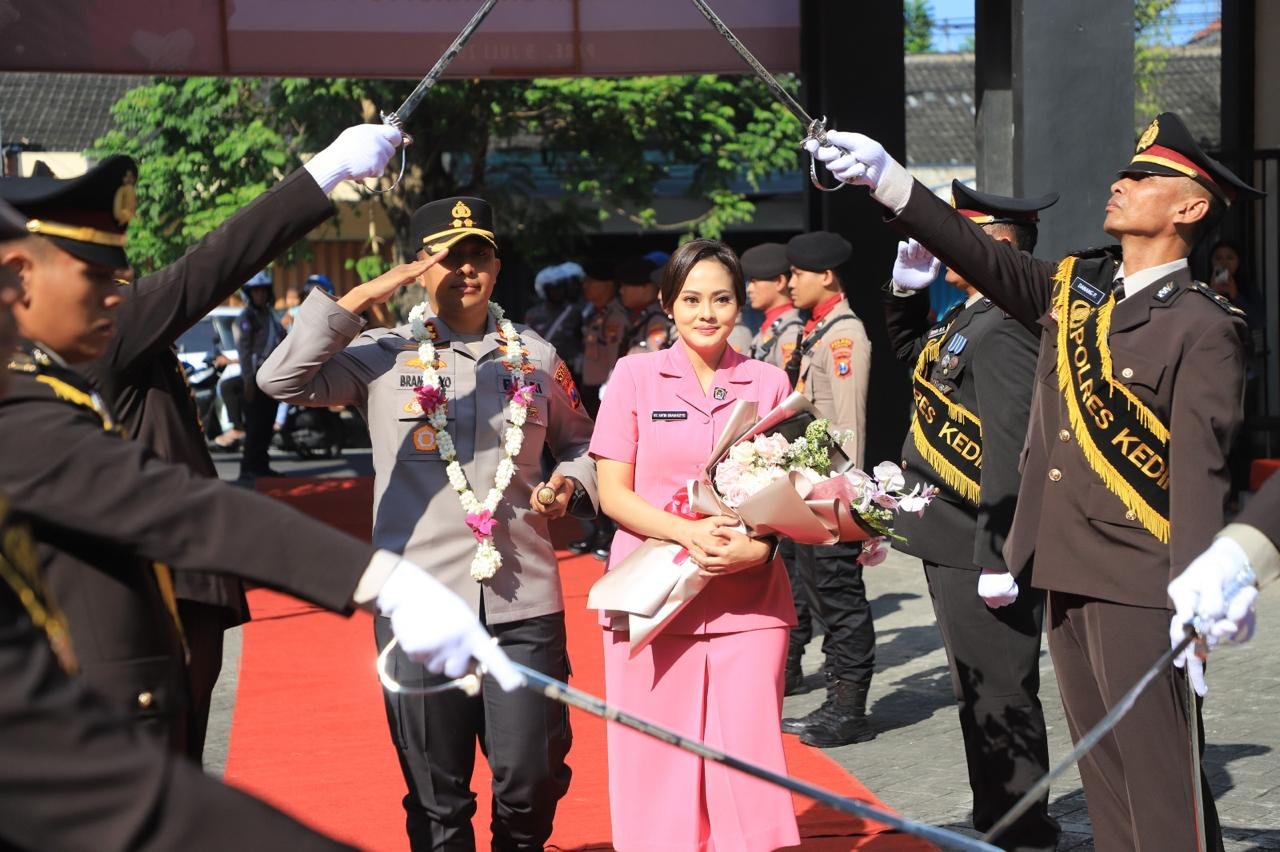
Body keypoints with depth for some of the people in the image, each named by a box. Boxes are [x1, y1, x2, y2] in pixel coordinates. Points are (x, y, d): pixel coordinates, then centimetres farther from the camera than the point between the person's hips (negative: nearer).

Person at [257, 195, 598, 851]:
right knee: (436, 794, 8)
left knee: (532, 778, 2)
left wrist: (571, 482, 3)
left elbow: (578, 440, 25)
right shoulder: (385, 355, 3)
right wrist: (359, 299, -8)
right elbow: (281, 380, -8)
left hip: (524, 602, 2)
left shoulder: (535, 356, 11)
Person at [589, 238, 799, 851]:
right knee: (657, 770, 0)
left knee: (747, 765, -2)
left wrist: (758, 547, -9)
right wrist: (685, 532, -16)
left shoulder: (769, 383, 9)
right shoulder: (635, 375, 4)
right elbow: (612, 492, 1)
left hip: (748, 603, 1)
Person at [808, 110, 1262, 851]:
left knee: (1161, 774, -5)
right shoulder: (1073, 289, 12)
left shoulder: (1203, 327, -10)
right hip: (1068, 574, 7)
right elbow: (982, 256, 11)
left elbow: (1200, 471, -17)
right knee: (1104, 771, 13)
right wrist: (889, 180, 3)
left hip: (1141, 585, -7)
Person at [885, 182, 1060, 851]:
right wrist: (907, 283, 12)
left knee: (1000, 699, -1)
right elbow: (910, 349, 31)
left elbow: (1012, 450, -25)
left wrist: (997, 559, -26)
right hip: (951, 545, 10)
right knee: (980, 695, 19)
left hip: (977, 551, -10)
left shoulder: (1003, 330, -19)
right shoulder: (964, 319, 11)